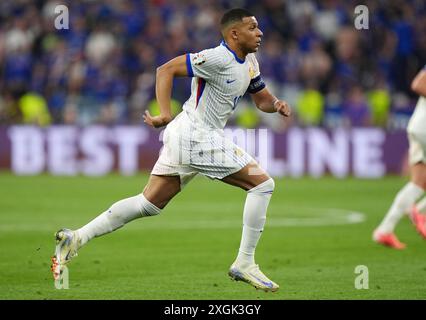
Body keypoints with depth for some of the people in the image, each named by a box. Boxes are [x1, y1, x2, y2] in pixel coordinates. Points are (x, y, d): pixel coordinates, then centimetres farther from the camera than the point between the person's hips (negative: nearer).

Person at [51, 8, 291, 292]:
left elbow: (262, 99, 23)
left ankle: (77, 238, 8)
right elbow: (167, 70, -19)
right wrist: (165, 114, -28)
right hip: (196, 137, -10)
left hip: (184, 138, 10)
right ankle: (244, 263, -3)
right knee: (262, 183, -7)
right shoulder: (218, 58, -16)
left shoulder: (249, 61, 13)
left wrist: (276, 104, -1)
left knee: (148, 204, 10)